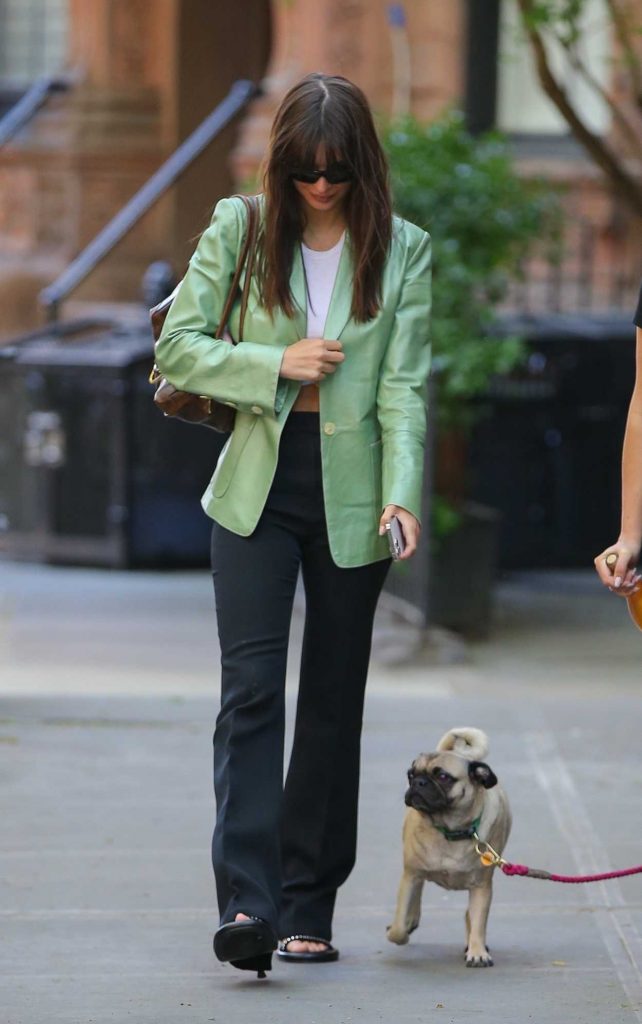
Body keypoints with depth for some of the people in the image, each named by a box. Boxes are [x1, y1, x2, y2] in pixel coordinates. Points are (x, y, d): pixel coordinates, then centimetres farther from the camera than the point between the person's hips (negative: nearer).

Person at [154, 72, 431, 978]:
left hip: (351, 494, 1)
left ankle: (308, 911, 14)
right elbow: (177, 345, 2)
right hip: (257, 491, -1)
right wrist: (276, 364, -12)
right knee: (251, 689, -13)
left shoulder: (401, 250, 2)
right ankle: (246, 903, -19)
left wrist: (403, 491, -17)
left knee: (333, 701, 6)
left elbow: (403, 385, -3)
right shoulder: (239, 231, 2)